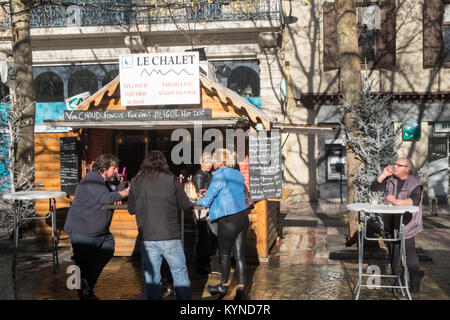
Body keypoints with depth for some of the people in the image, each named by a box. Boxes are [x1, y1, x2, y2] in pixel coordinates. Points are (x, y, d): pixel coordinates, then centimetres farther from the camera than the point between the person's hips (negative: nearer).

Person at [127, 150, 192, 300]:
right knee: (180, 274, 12)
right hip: (170, 237, -2)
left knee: (151, 277, 11)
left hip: (147, 238, 2)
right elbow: (185, 205, -1)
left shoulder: (136, 182, 3)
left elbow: (131, 209, 10)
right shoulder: (172, 180, -5)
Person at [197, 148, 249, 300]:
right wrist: (212, 193, 25)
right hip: (243, 218, 7)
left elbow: (206, 201, -10)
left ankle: (224, 286, 29)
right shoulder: (238, 175, 8)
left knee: (224, 254, 12)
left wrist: (199, 200, 13)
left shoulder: (219, 177, -15)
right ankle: (241, 289, 8)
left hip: (228, 221, -7)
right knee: (240, 254, 8)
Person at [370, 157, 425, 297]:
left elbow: (415, 200, -25)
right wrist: (384, 175, -5)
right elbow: (373, 187, 6)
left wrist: (397, 201, -39)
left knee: (410, 254, -6)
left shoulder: (415, 183, -9)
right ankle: (396, 279, 24)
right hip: (391, 223, 6)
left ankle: (415, 283, 6)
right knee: (393, 253, 11)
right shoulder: (390, 180, 9)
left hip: (406, 224, -5)